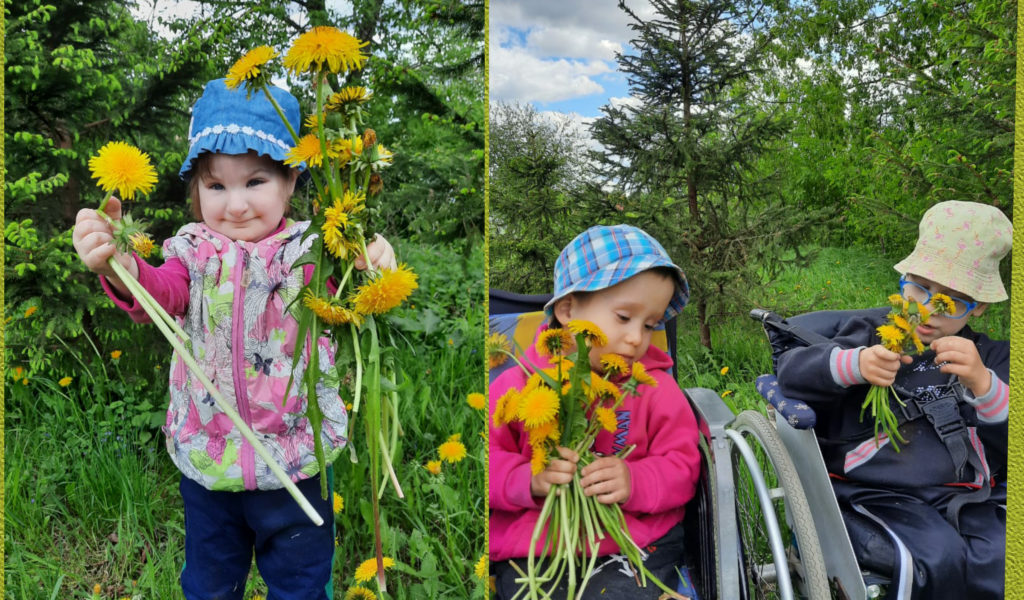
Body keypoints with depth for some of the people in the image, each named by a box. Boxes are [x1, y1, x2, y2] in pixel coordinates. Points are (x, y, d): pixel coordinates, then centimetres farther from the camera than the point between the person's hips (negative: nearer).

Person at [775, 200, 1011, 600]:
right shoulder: (872, 335, 9)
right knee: (938, 562, -30)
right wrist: (854, 364, -22)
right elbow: (791, 370, -3)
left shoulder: (991, 358, 16)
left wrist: (983, 384, -14)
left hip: (969, 502, 3)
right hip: (873, 495, -3)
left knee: (998, 562, -26)